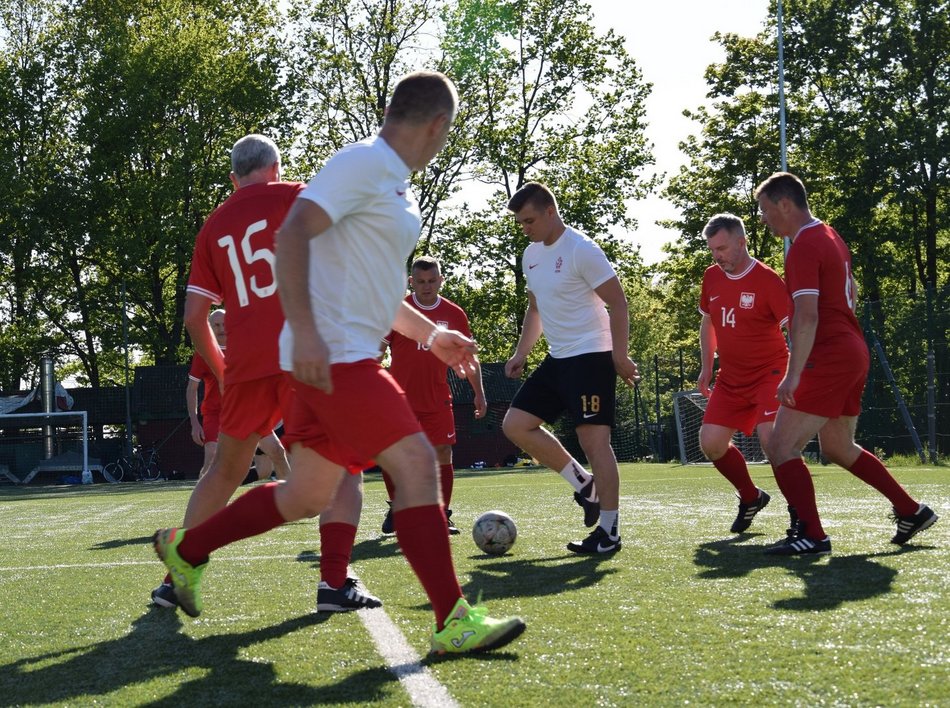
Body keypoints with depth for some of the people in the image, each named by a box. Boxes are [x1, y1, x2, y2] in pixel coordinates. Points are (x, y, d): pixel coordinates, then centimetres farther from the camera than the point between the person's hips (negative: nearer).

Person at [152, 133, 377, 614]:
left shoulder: (213, 227, 16)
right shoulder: (296, 197, 5)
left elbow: (193, 315, 13)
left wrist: (221, 371, 25)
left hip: (246, 367, 4)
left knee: (225, 472, 19)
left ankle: (176, 577, 22)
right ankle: (334, 581, -8)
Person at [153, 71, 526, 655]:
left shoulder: (396, 185, 21)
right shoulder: (363, 163, -10)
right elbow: (293, 232, -21)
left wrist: (431, 334, 25)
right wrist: (304, 332, -28)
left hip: (349, 360, 10)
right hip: (334, 357, -10)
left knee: (307, 496, 14)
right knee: (416, 463, -15)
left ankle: (186, 548, 30)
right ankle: (453, 622, -13)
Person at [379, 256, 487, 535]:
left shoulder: (454, 314, 3)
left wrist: (479, 393, 6)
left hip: (437, 400, 1)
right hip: (398, 398, -1)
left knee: (443, 454, -5)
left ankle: (443, 516, 3)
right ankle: (395, 509, 20)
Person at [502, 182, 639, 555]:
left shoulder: (581, 250, -15)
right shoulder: (531, 255, 11)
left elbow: (618, 302, -15)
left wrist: (619, 357, -18)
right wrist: (521, 353, 15)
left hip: (590, 356, -9)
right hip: (557, 358, 9)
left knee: (593, 439, -10)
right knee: (515, 425, 3)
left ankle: (609, 531, -4)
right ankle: (583, 483, 12)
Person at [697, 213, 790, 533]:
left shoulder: (767, 280, -16)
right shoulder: (712, 277, 4)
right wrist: (707, 367, 16)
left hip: (769, 373, -7)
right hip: (730, 379, 7)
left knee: (770, 437, -25)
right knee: (711, 443, 0)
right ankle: (751, 498, 25)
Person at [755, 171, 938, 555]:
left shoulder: (803, 247, -16)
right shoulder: (829, 236, 16)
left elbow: (807, 316, -25)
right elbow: (851, 290, 30)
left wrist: (792, 375, -27)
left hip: (828, 360, -10)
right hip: (854, 353, 10)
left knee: (781, 447, -10)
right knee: (838, 447, 22)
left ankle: (812, 536, -14)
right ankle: (912, 511, 26)